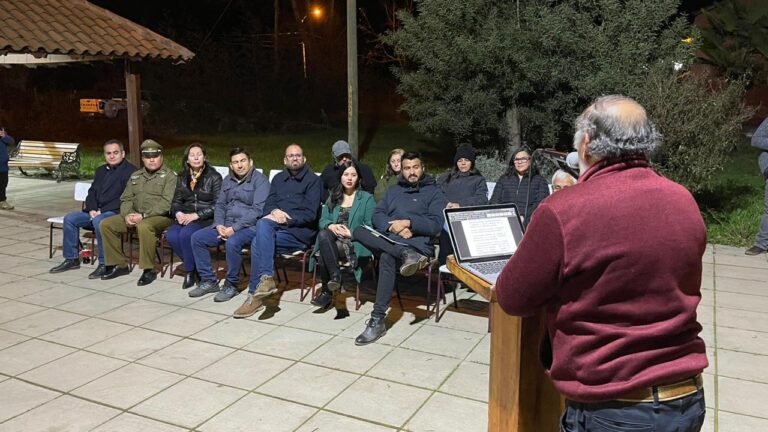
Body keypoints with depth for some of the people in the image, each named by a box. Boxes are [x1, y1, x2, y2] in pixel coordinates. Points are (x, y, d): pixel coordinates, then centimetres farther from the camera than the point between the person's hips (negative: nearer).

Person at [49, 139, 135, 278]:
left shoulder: (130, 171, -6)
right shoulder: (101, 170, 21)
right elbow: (92, 192, 20)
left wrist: (102, 211, -17)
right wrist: (92, 209, -1)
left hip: (116, 212, -8)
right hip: (96, 211, 8)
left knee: (98, 222, -35)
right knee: (69, 219, -5)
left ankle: (104, 264, -27)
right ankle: (71, 259, 5)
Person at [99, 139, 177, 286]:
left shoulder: (169, 176, -3)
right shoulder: (135, 176, 19)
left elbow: (166, 203, -15)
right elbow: (126, 199, 14)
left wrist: (143, 216, -21)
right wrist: (127, 215, -8)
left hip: (160, 217, -7)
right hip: (134, 215, 7)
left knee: (144, 226, -38)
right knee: (106, 224, -5)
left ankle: (149, 270, -24)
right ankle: (119, 264, 4)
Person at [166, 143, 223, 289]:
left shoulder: (214, 177, -1)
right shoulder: (183, 177, 16)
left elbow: (217, 205, -8)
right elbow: (176, 201, 17)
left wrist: (196, 215, -17)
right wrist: (178, 213, -7)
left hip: (206, 218, -5)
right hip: (185, 217, 5)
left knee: (186, 234, -32)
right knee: (171, 235, -25)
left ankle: (190, 271, -10)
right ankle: (196, 267, -6)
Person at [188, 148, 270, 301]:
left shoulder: (260, 180, -7)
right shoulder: (228, 180, 16)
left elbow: (258, 210, -16)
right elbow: (220, 205, 17)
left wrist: (234, 228, -21)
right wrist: (219, 225, -5)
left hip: (249, 226, -7)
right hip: (226, 225, 7)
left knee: (232, 242, -36)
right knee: (197, 238, -7)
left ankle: (231, 285, -15)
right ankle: (208, 281, 3)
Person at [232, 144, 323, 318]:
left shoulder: (313, 180, 4)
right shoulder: (278, 178, 23)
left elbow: (310, 213, -6)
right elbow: (268, 204, 14)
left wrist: (286, 218, -15)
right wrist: (275, 211, -9)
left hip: (301, 232, -5)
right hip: (278, 225, 5)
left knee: (258, 242, -26)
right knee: (263, 224, -31)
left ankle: (254, 294, -22)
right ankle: (265, 278, -32)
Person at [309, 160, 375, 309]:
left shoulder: (367, 198, 10)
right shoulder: (333, 197, 23)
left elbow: (370, 226, 1)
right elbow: (322, 220, 14)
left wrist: (351, 233, -14)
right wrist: (330, 226, -10)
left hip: (355, 243, -3)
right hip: (332, 239, 3)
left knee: (323, 252, -31)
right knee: (323, 234, -35)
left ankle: (327, 292, -20)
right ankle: (335, 275, -36)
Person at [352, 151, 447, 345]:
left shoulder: (434, 192, 12)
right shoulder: (393, 191, 27)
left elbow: (436, 225, -1)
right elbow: (377, 215, 13)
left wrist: (409, 222, -13)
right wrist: (392, 226, -9)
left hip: (418, 244, -5)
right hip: (388, 240, 5)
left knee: (386, 258, -38)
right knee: (358, 231, -25)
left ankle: (378, 320, -36)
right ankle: (406, 256, -38)